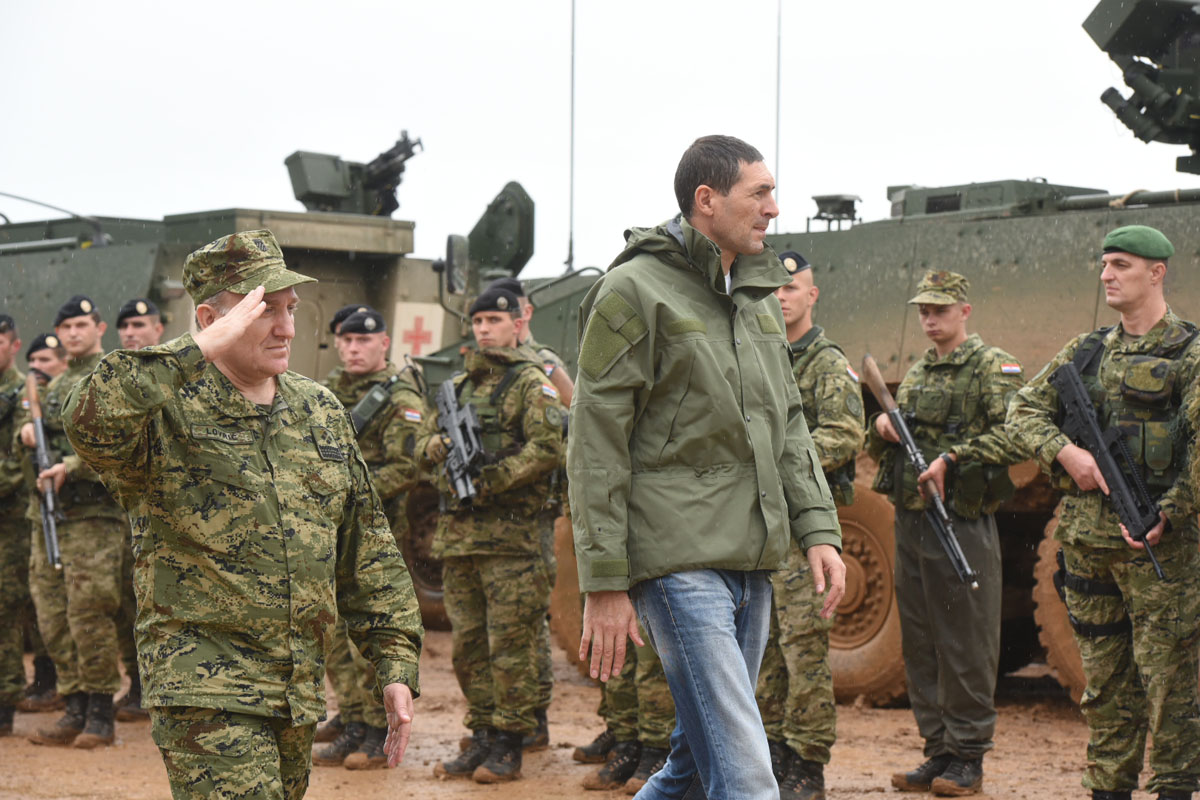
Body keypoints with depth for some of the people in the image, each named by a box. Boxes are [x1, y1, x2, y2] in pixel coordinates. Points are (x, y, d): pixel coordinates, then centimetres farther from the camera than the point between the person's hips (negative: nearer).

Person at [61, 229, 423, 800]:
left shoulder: (321, 413, 11)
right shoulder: (169, 412, -9)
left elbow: (367, 547, 15)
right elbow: (90, 420, -34)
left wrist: (396, 663, 9)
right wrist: (201, 350, -29)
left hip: (301, 688, 7)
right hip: (204, 692, -7)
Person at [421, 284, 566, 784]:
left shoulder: (531, 383, -2)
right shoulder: (460, 385, 18)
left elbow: (548, 447, -13)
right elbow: (425, 439, 21)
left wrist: (491, 480, -19)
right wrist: (438, 446, -3)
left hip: (509, 533, -7)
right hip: (457, 531, 7)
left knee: (510, 645, -4)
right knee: (468, 645, 10)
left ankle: (509, 745, 1)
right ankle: (483, 737, 18)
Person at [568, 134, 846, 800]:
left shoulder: (758, 299, 17)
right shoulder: (635, 290, -7)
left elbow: (787, 426, 21)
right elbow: (596, 446, -9)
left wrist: (818, 529, 7)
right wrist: (604, 582, -13)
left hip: (752, 561, 8)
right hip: (680, 561, -8)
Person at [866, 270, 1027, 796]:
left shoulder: (993, 368, -3)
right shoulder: (916, 374, 19)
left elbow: (1016, 436, -16)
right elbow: (879, 451, 23)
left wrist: (953, 457, -22)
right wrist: (881, 430, 1)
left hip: (962, 522, -7)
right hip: (909, 521, 7)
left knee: (966, 644, -3)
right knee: (919, 644, 9)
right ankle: (938, 750, 17)